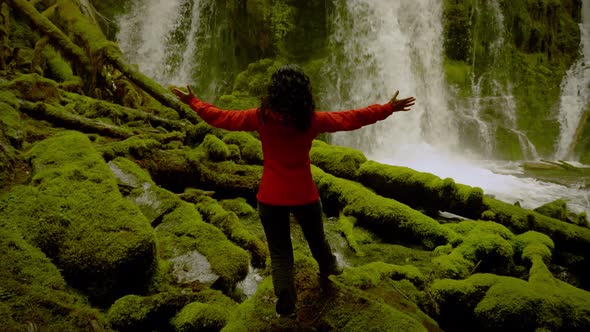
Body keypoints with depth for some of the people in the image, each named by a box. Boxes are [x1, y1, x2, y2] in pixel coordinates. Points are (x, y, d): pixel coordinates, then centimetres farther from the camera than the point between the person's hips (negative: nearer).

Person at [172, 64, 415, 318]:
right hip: (304, 195, 1)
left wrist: (193, 103, 15)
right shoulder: (312, 120, -11)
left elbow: (221, 117, -1)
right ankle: (328, 267, 57)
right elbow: (352, 118, -3)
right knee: (316, 237, 28)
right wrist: (389, 108, 8)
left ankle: (286, 307, 19)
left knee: (280, 254, 12)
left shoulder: (262, 117, -11)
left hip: (271, 197, -1)